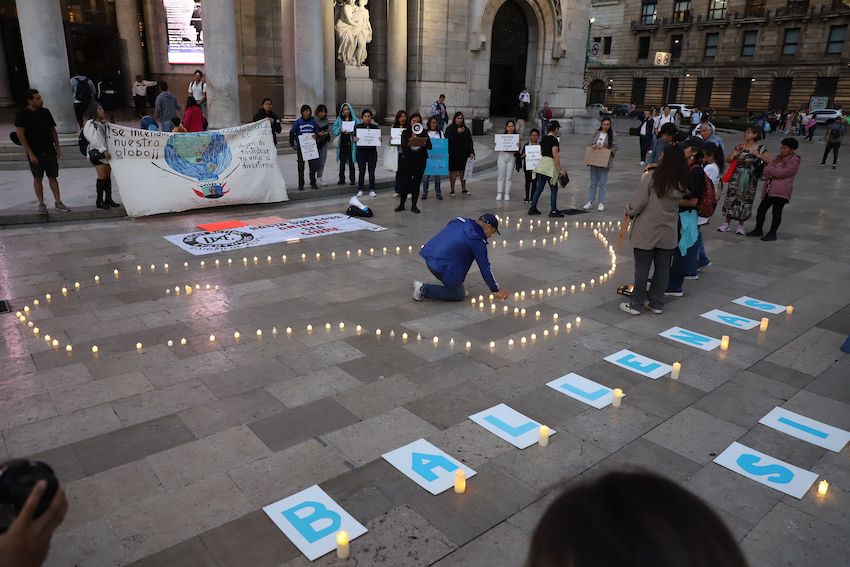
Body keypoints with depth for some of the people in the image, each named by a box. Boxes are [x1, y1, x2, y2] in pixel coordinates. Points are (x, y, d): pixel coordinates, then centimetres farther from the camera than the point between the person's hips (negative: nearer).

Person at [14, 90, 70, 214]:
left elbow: (53, 130, 14)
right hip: (35, 152, -4)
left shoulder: (45, 112, 7)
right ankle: (41, 204, 10)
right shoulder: (22, 114, -8)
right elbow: (20, 134, -11)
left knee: (53, 177, 4)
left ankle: (58, 203, 8)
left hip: (49, 151, 4)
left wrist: (57, 147, 6)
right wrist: (30, 153, -15)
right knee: (38, 178, 3)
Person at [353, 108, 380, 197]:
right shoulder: (358, 127, 3)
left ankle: (372, 190, 10)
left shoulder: (375, 127, 6)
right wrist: (355, 139, -21)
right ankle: (360, 190, 7)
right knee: (361, 171, -1)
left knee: (371, 171, 2)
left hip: (372, 151, 1)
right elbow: (354, 139, 1)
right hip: (361, 151, -1)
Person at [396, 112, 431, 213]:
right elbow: (403, 146, -10)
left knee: (417, 183, 5)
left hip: (420, 161, 2)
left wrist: (424, 143, -22)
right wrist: (411, 140, -24)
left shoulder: (424, 133, 6)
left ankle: (414, 205, 14)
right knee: (405, 182, -1)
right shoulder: (405, 133, 3)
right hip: (407, 160, -1)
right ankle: (402, 204, 12)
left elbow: (430, 146, -1)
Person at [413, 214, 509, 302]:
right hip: (442, 266, -8)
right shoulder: (477, 241, -7)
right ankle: (424, 289, 0)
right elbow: (485, 268, -1)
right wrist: (496, 290, 11)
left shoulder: (460, 221, 13)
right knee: (459, 295, 11)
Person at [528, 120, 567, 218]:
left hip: (542, 163, 8)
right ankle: (553, 211, 3)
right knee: (554, 189, 1)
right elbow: (555, 156, -18)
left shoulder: (544, 139, 11)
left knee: (539, 188, 12)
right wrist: (560, 169, -16)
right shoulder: (554, 140, -13)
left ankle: (532, 208, 13)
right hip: (550, 165, -8)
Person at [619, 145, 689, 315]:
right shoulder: (682, 184, -1)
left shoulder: (652, 177, -16)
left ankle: (636, 304, 13)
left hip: (647, 231, -4)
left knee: (642, 268, 5)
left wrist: (629, 212, 6)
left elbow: (638, 201, -15)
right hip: (668, 232, 4)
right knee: (663, 268, 13)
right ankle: (657, 304, 22)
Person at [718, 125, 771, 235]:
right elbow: (728, 161, 10)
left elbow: (769, 161, -9)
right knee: (731, 198, 1)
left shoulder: (759, 148, -4)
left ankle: (740, 225, 18)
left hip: (750, 179, -2)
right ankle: (727, 223, 12)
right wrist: (734, 154, -10)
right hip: (736, 177, 2)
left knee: (745, 201, 5)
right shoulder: (739, 147, 5)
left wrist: (757, 154, -18)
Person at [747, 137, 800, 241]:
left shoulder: (794, 160, -6)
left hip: (781, 190, -8)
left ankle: (772, 233, 6)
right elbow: (766, 169, 6)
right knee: (761, 209, 9)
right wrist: (774, 173, -13)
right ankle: (758, 230, 23)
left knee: (776, 211, -2)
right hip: (769, 189, 8)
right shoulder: (779, 157, 16)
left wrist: (770, 170, -2)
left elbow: (782, 173, -16)